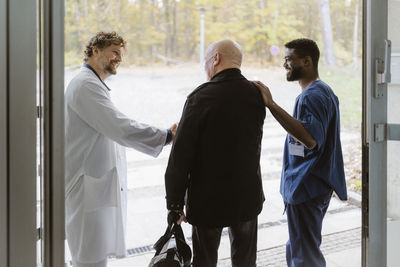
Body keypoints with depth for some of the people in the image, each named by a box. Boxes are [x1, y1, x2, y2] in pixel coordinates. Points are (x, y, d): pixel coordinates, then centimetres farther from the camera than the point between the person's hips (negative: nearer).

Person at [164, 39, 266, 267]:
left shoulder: (201, 97, -17)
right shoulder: (257, 95, -3)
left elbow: (181, 155, -17)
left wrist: (175, 203, -8)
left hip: (208, 199, -4)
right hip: (248, 197, 4)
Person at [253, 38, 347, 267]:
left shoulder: (313, 95, -19)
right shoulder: (323, 91, 15)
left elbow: (310, 139, -35)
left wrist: (272, 105, -36)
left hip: (306, 189, -11)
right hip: (314, 187, 11)